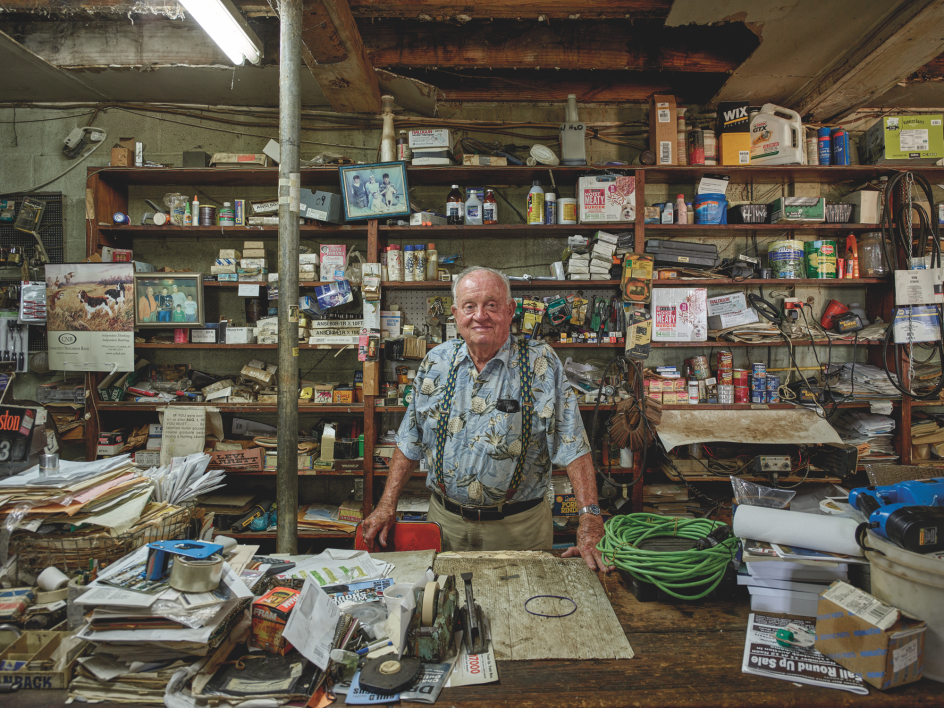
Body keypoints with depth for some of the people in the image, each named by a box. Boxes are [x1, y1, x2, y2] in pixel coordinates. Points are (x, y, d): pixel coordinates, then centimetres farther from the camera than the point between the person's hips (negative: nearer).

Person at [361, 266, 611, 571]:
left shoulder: (541, 364, -10)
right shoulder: (436, 363, 0)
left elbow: (573, 445, -14)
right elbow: (409, 442, 6)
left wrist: (590, 518, -23)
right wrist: (387, 505, 1)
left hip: (519, 526, -2)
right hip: (446, 520, 3)